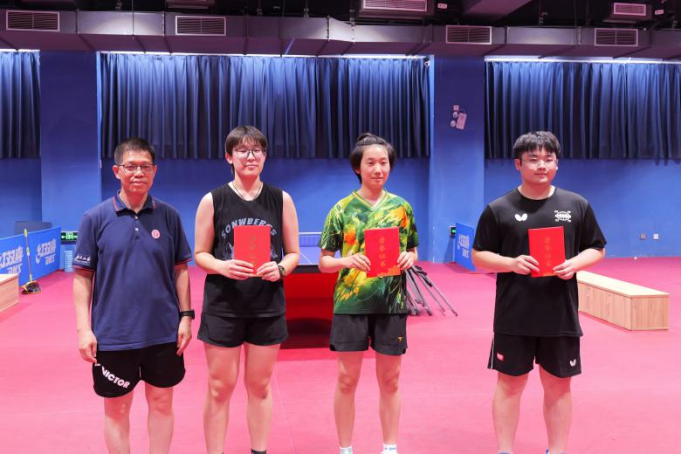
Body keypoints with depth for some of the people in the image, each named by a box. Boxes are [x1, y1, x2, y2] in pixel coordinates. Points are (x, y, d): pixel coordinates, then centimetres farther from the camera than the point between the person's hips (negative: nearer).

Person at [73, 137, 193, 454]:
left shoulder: (169, 216, 1)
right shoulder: (95, 218, -4)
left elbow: (181, 269, 6)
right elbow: (83, 276, -2)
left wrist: (185, 315, 0)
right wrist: (84, 328, -8)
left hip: (163, 332, 2)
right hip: (113, 334, -1)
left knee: (161, 403, 14)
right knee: (116, 409, 11)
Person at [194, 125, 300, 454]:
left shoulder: (281, 200, 0)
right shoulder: (212, 201, -3)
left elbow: (293, 253, 4)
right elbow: (200, 255, 1)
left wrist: (280, 269, -17)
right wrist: (222, 266, -20)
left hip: (268, 307, 1)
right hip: (223, 307, -1)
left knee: (260, 386, 13)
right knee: (220, 387, 7)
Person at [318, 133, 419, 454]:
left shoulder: (402, 207, 4)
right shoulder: (342, 209, -2)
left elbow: (412, 250, 13)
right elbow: (324, 262, 0)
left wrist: (409, 259, -9)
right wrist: (347, 261, -20)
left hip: (391, 303, 2)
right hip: (351, 303, -1)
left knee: (389, 380, 11)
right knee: (347, 379, 6)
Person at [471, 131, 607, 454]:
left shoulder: (577, 205, 3)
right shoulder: (498, 209, -3)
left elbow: (597, 249, 9)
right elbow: (478, 256, 0)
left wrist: (576, 263, -12)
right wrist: (511, 263, -18)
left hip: (561, 315, 2)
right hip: (514, 316, -2)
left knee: (558, 384, 12)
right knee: (510, 382, 7)